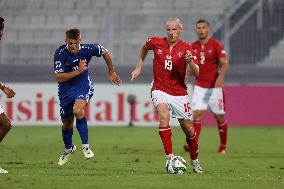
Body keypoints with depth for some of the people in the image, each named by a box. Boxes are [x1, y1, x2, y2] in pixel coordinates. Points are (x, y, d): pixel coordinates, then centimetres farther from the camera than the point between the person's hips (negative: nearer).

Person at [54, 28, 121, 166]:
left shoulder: (87, 49, -19)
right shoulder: (60, 53, -21)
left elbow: (105, 53, 2)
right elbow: (59, 78, -24)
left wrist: (111, 73, 12)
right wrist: (78, 71, -31)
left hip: (83, 87, -2)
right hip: (66, 91, 2)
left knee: (77, 110, -31)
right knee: (66, 123, 13)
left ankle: (85, 146, -21)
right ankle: (68, 148, 44)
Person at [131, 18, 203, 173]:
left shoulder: (186, 48, -7)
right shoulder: (156, 43, -3)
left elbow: (196, 73, -13)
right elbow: (144, 47, 21)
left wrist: (190, 61, -32)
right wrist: (138, 67, 19)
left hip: (179, 93, 1)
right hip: (160, 90, -1)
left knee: (188, 129, 7)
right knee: (164, 115, -30)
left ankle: (195, 161, 31)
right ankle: (169, 157, -31)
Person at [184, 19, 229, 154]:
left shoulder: (216, 45, -8)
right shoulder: (193, 47, 5)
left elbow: (225, 64, -14)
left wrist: (220, 77, -31)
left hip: (215, 86, -3)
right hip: (199, 86, 3)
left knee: (220, 117, 5)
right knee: (197, 114, -12)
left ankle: (223, 146, 21)